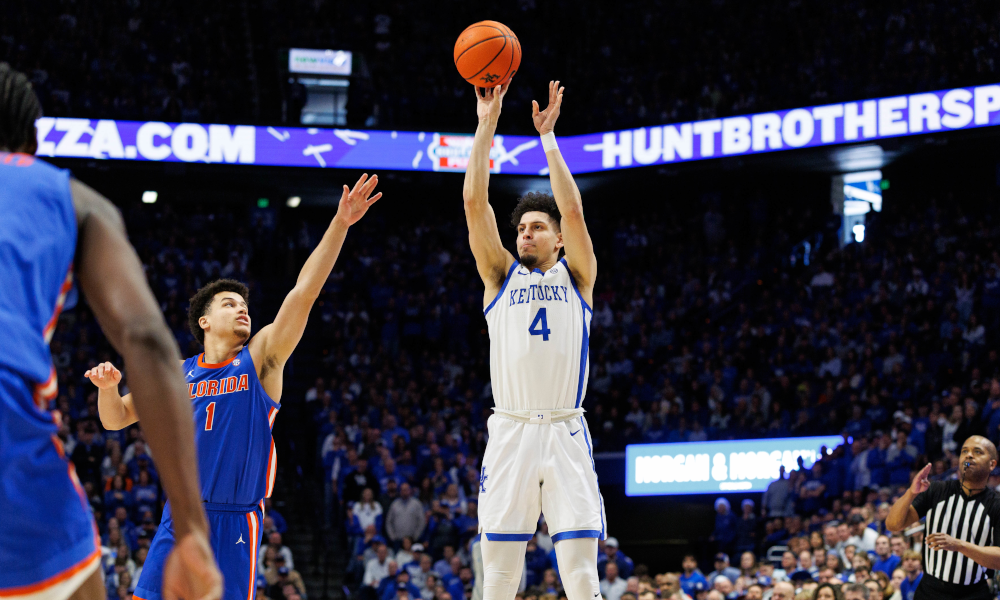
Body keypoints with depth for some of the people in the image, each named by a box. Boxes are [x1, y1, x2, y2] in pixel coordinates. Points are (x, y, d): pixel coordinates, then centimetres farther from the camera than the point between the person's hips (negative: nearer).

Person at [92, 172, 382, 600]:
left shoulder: (260, 358, 3)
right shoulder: (176, 374, 11)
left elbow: (304, 292, -7)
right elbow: (115, 420, 17)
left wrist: (339, 224, -15)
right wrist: (107, 386, -6)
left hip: (235, 524, -2)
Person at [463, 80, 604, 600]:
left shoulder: (576, 277, 13)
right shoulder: (501, 276, 14)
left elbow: (573, 210, -2)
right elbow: (475, 202, 5)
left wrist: (548, 135, -1)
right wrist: (487, 123, 1)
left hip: (566, 433, -1)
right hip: (510, 432, 1)